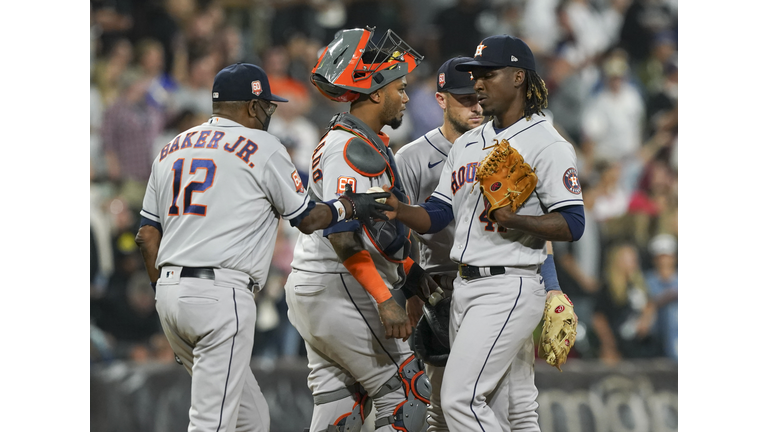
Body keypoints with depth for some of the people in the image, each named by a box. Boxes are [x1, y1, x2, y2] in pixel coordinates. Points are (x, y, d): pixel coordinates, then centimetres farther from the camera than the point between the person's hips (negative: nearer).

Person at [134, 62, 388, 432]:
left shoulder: (171, 149, 18)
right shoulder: (263, 147, -1)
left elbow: (147, 235, 16)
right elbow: (308, 220, 6)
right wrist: (352, 205, 24)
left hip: (169, 292, 8)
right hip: (221, 293, -8)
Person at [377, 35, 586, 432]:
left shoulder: (547, 145, -6)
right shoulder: (467, 144, 18)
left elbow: (572, 225, -14)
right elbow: (436, 216, 14)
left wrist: (512, 220, -27)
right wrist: (398, 210, -6)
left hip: (510, 288, -8)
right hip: (464, 287, 8)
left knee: (460, 399, -18)